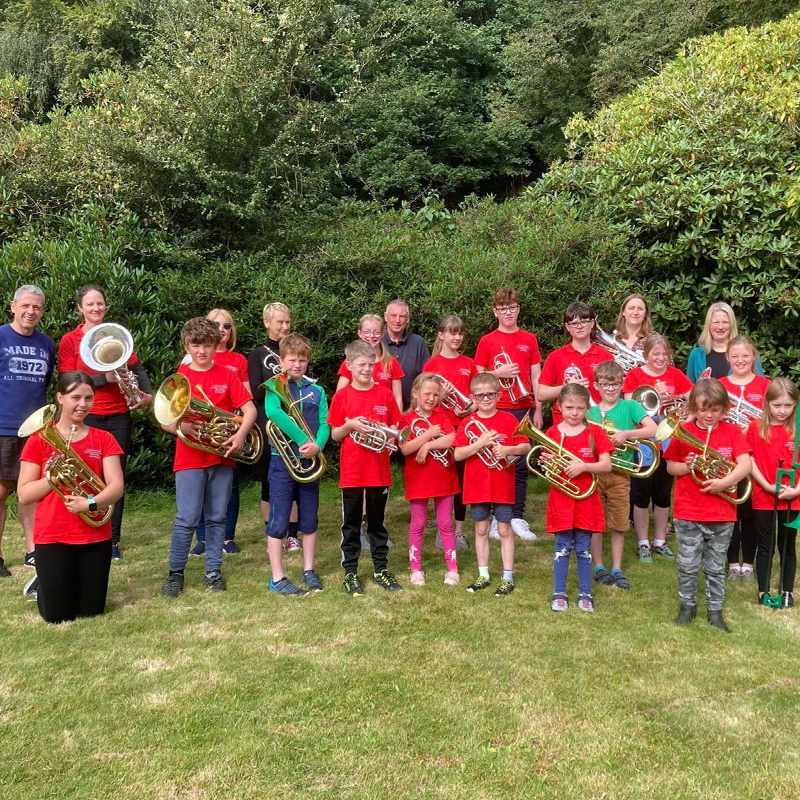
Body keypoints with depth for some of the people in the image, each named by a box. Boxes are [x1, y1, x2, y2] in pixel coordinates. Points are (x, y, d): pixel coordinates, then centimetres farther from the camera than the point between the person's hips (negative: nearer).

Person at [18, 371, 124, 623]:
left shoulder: (104, 439, 2)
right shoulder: (39, 440, -3)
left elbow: (117, 486, -8)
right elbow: (24, 495, -4)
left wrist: (91, 503, -26)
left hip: (96, 536, 2)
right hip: (51, 537, -2)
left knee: (91, 611, 9)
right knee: (58, 616, 4)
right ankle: (42, 584, 35)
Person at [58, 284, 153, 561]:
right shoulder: (70, 341, 1)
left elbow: (136, 368, 9)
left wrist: (147, 394, -9)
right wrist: (105, 377, -19)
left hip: (119, 416, 2)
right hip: (86, 418, -2)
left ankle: (113, 540, 14)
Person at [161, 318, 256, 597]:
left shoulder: (227, 375, 4)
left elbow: (249, 409, 0)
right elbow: (165, 420, -1)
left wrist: (240, 434, -17)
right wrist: (182, 426, -21)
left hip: (221, 457, 2)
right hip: (189, 458, -1)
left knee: (217, 518, 8)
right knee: (187, 518, -5)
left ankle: (213, 571, 21)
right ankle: (175, 573, 11)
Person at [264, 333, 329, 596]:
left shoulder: (316, 391, 8)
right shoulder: (276, 386, -4)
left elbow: (324, 424, 0)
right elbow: (272, 411, -25)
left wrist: (317, 445, -22)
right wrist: (302, 439, -28)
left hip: (309, 461, 4)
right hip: (283, 461, -4)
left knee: (309, 520, 13)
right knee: (278, 522, 0)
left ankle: (309, 571, 26)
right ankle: (277, 579, 9)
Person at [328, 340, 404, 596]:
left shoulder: (385, 394, 2)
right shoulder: (341, 396, -2)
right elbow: (334, 435, 1)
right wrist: (350, 425, -18)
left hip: (379, 470, 1)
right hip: (351, 471, -1)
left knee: (377, 522, 13)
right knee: (351, 524, 9)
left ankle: (381, 570, 24)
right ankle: (350, 572, 19)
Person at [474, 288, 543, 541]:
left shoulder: (529, 339, 10)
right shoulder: (487, 341, 4)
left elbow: (536, 377, 10)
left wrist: (538, 410, 5)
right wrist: (498, 373, -12)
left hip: (522, 409, 2)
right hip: (495, 410, -2)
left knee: (520, 465, 4)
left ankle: (517, 517, 13)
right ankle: (496, 517, 10)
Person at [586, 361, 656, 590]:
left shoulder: (630, 406, 0)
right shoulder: (590, 412, 6)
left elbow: (653, 429, -12)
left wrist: (626, 434, -22)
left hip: (620, 474, -1)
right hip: (594, 471, 2)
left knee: (618, 525, 7)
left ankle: (617, 569, 19)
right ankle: (599, 567, 21)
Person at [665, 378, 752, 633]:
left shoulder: (732, 431, -1)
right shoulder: (683, 432, -3)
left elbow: (746, 465, -10)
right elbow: (671, 467, 4)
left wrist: (724, 482, -24)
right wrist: (686, 467, -17)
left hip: (722, 515, 1)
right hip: (688, 512, 0)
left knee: (715, 568, 13)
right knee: (688, 565, 10)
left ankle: (715, 610, 27)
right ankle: (687, 605, 27)